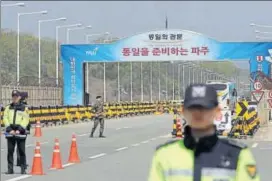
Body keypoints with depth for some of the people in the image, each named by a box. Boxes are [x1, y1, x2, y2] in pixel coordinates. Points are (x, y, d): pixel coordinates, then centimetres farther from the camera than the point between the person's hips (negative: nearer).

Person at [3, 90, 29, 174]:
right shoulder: (8, 107, 13)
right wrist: (9, 129, -9)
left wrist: (19, 130, -14)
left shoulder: (24, 108, 6)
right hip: (10, 132, 2)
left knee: (22, 151, 0)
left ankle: (23, 169, 5)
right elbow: (5, 118, 5)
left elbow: (26, 120, -2)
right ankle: (10, 169, 7)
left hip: (20, 132, -2)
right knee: (10, 151, 2)